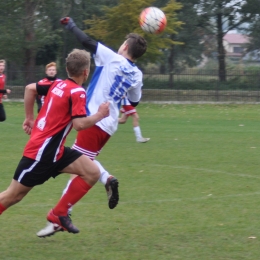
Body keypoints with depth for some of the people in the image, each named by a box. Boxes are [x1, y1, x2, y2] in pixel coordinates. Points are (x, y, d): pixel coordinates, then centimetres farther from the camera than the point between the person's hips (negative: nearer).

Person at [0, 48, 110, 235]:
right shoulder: (77, 92, -16)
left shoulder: (58, 84, 9)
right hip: (42, 151, -9)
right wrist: (100, 115, -10)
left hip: (53, 149, 9)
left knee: (93, 173, 1)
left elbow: (30, 88, 20)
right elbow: (79, 124, -25)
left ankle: (59, 213, 6)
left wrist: (30, 118, 25)